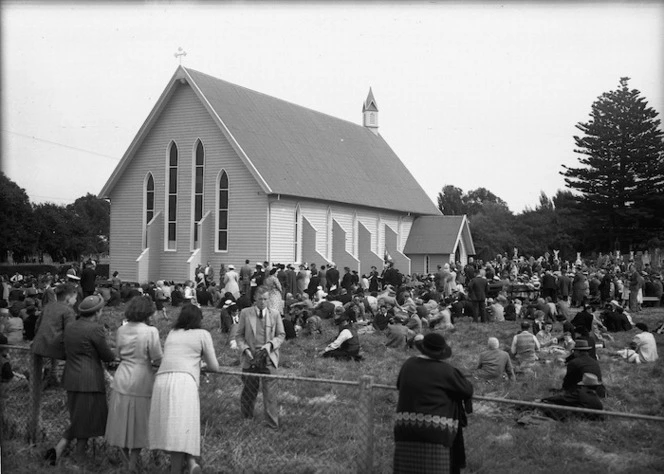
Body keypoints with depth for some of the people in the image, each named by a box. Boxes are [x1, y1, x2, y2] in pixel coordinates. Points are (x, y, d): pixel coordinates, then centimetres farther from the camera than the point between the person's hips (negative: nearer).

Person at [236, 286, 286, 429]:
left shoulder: (275, 314, 2)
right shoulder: (245, 313, 1)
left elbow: (281, 335, 7)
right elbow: (239, 335, 5)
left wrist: (270, 344, -10)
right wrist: (245, 349, -11)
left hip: (269, 358, -1)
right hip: (250, 358, 1)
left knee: (269, 389, -6)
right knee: (249, 390, 12)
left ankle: (272, 423, 3)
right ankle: (247, 417, 35)